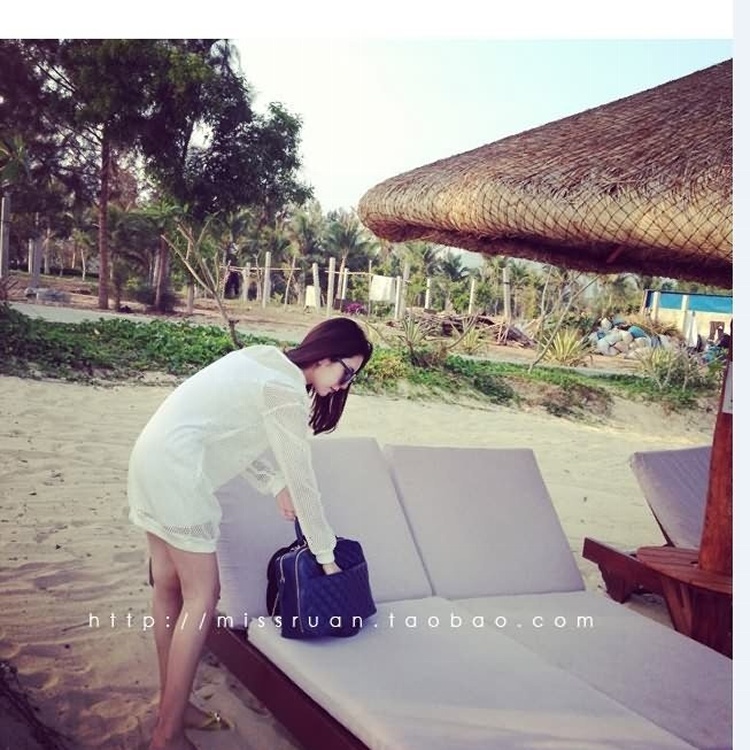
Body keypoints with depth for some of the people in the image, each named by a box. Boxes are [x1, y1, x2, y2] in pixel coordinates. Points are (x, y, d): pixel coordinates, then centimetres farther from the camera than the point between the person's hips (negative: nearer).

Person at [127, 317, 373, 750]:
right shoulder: (286, 389, -14)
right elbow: (302, 477, -10)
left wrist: (275, 486, 10)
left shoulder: (269, 361, 15)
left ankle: (173, 705, 26)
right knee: (202, 597, -4)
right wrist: (326, 554, -1)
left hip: (154, 454, 10)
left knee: (170, 586, 15)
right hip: (176, 468, -10)